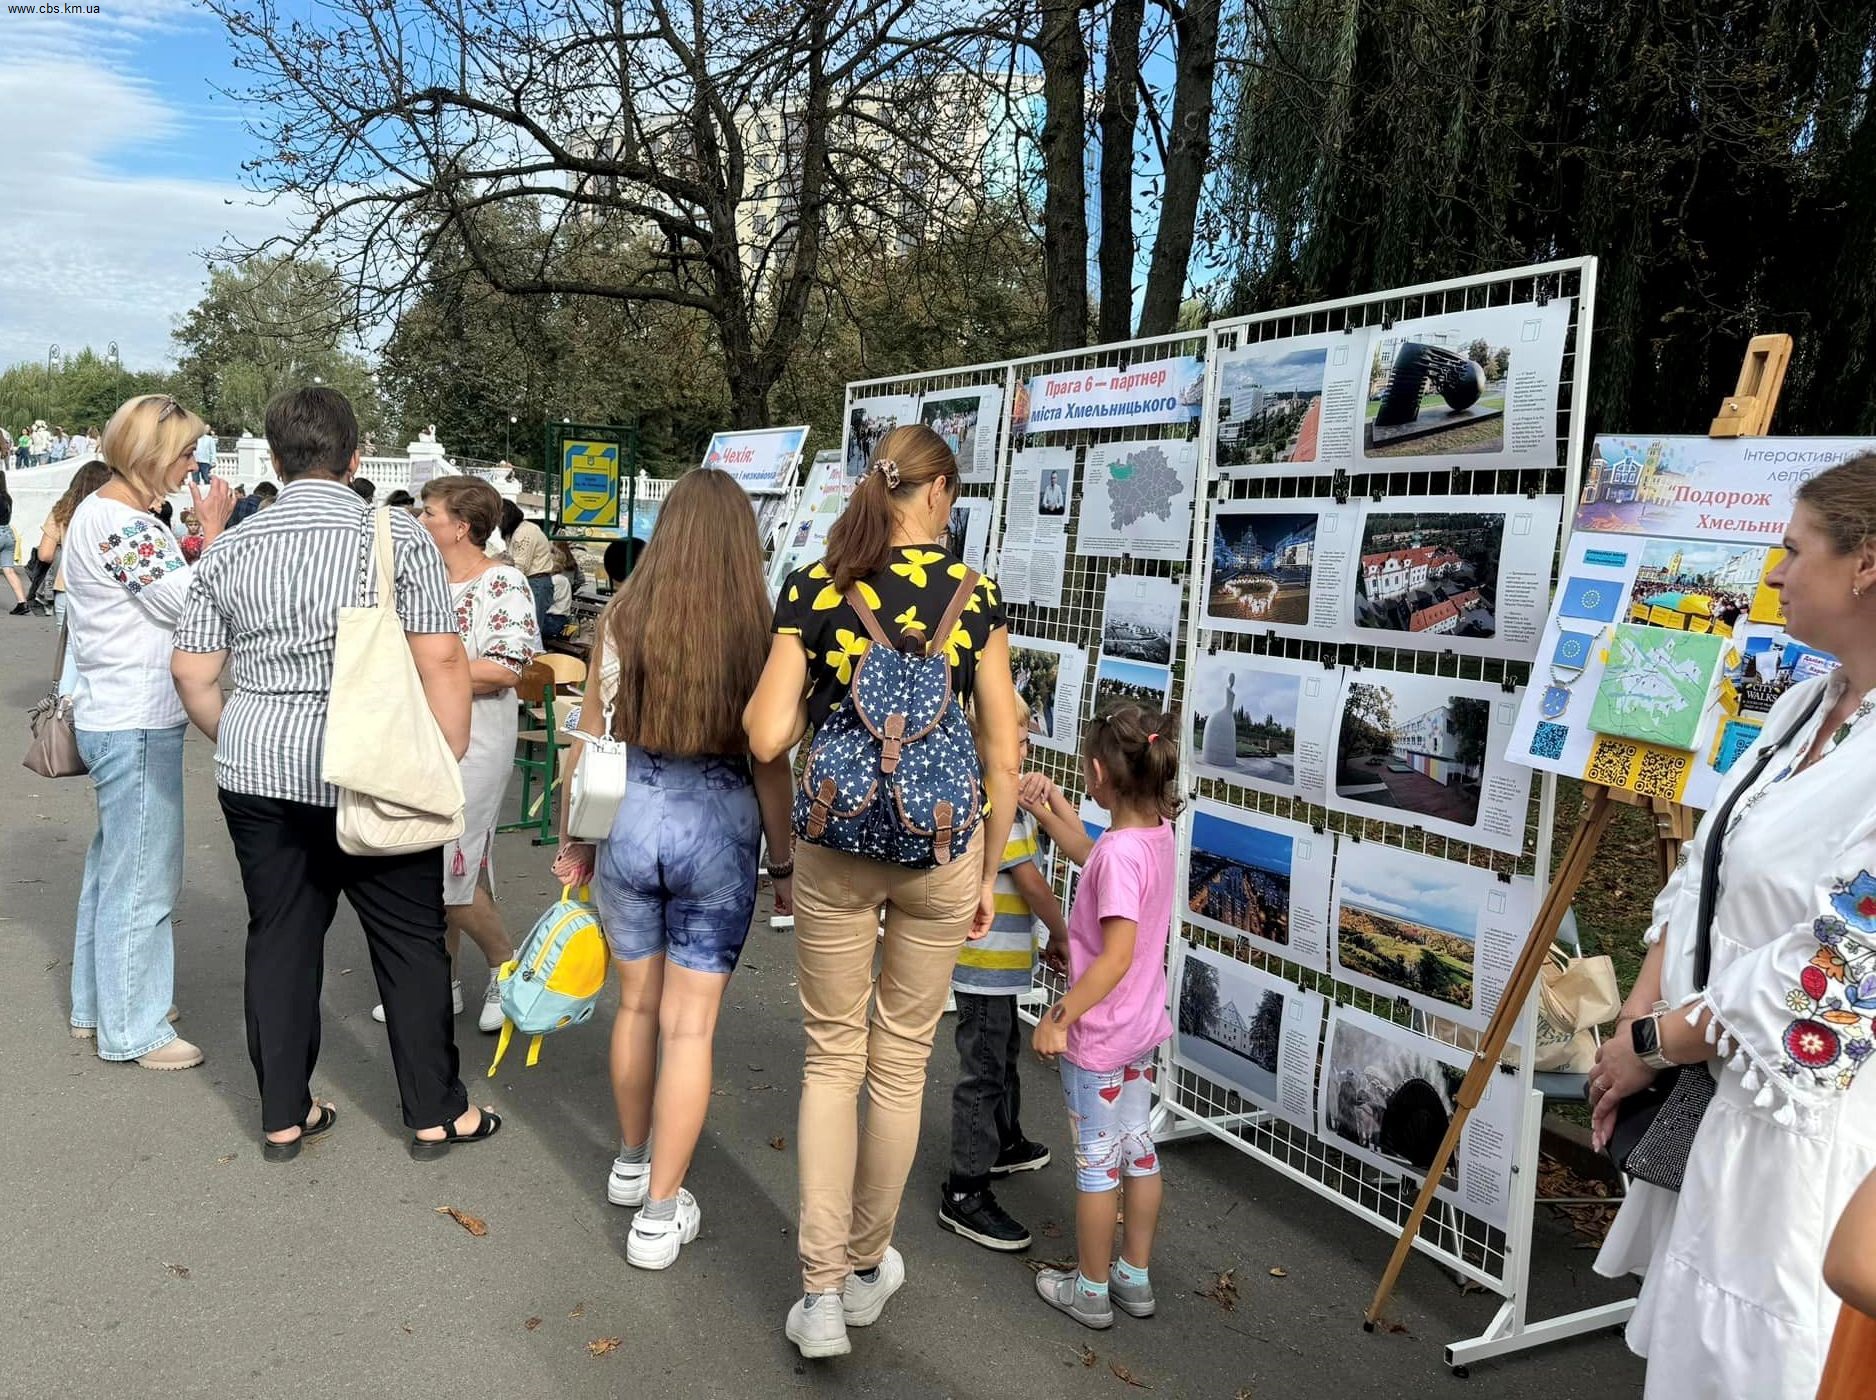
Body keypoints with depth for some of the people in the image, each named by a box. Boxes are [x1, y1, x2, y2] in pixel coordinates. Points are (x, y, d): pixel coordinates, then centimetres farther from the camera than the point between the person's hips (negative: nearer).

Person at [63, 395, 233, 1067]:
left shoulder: (101, 510, 15)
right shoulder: (122, 521, -19)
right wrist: (213, 532, -13)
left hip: (112, 717, 11)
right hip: (137, 726, -11)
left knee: (115, 862, 20)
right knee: (142, 874, -2)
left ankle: (98, 1003, 32)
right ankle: (132, 1029, 8)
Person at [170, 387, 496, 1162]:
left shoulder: (230, 549, 4)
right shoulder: (400, 537, -8)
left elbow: (191, 673, 6)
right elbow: (440, 662, -13)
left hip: (258, 774, 4)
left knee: (279, 939, 14)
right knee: (411, 943, 9)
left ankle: (283, 1116, 25)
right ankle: (436, 1113, 20)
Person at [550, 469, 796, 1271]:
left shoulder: (622, 619, -3)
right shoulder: (757, 633, -9)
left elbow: (589, 742, 1)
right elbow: (769, 763, -7)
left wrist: (573, 839, 15)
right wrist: (785, 864, 5)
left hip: (628, 819, 3)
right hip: (718, 828, -2)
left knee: (637, 1004, 20)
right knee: (690, 1024, 7)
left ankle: (633, 1163, 40)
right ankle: (660, 1213, 13)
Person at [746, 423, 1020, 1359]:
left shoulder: (810, 589, -3)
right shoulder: (974, 592, -4)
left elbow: (766, 738, -8)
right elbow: (1002, 756, -2)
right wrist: (988, 877, 8)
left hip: (835, 844, 0)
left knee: (832, 1057, 13)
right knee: (903, 1059, 14)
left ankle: (821, 1293, 12)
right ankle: (868, 1269, 32)